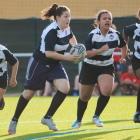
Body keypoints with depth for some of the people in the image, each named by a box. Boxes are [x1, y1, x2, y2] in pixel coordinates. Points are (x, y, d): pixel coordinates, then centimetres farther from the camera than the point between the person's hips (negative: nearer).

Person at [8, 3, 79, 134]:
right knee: (29, 93, 5)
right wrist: (67, 57, -30)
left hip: (54, 64, 6)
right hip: (39, 63, -6)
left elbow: (71, 37, 23)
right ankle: (14, 120, 25)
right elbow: (49, 53, -31)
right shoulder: (51, 31, -27)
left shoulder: (66, 29, -3)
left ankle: (47, 118, -2)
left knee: (64, 88, -16)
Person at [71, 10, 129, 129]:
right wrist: (100, 50, -32)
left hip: (107, 67, 2)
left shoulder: (115, 35, -7)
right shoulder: (92, 35, -17)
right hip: (90, 67, -2)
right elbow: (86, 53, -21)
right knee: (85, 96, 8)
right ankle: (78, 121, 31)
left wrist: (123, 57, -2)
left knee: (107, 90, -25)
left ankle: (96, 117, -7)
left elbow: (123, 46, 14)